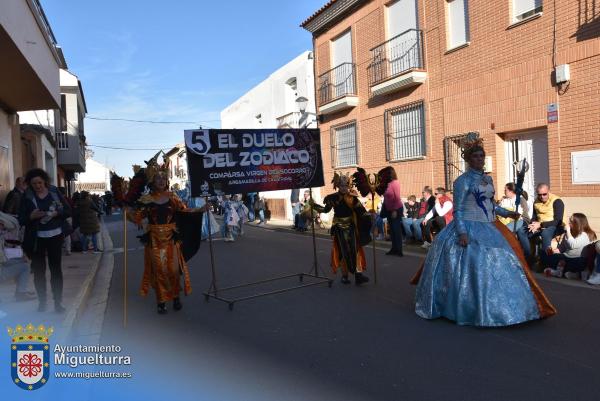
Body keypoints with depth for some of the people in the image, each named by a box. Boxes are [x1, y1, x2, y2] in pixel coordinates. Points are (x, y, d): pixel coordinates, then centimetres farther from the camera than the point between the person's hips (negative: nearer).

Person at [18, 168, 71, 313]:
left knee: (56, 269, 4)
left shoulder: (54, 192, 1)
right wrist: (32, 216, -20)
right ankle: (42, 302, 18)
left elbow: (68, 210, 2)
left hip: (55, 236, 0)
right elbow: (21, 219, -1)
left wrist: (56, 213, -17)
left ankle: (58, 302, 10)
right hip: (36, 239, 0)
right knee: (39, 271, 6)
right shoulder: (27, 196, -1)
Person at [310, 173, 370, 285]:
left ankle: (358, 274, -2)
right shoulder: (333, 198, -5)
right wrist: (314, 205, 2)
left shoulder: (352, 197, -3)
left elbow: (361, 210, 4)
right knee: (343, 251, 1)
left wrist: (369, 215, -9)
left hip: (351, 226, 1)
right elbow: (326, 209, 9)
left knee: (355, 250, -4)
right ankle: (344, 275, 14)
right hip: (339, 227, -1)